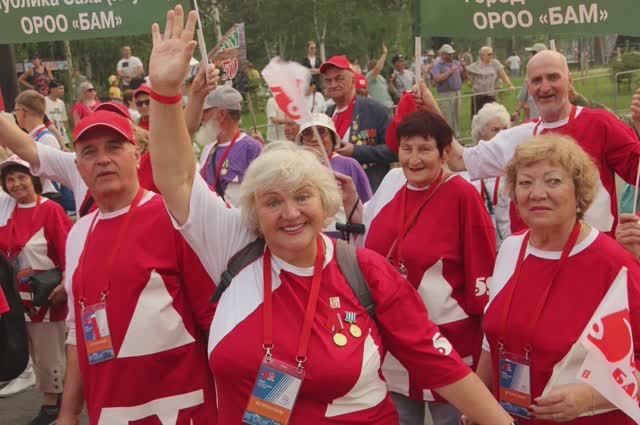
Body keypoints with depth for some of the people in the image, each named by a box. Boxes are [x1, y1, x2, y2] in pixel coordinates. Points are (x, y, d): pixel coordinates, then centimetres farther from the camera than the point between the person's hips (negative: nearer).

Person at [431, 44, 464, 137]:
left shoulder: (456, 63, 14)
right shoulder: (437, 65, -4)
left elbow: (463, 77, 17)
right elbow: (437, 79, -19)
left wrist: (463, 68, -2)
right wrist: (450, 71, -14)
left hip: (457, 93, 6)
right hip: (445, 95, -6)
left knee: (457, 117, 11)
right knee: (447, 119, -7)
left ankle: (457, 136, 20)